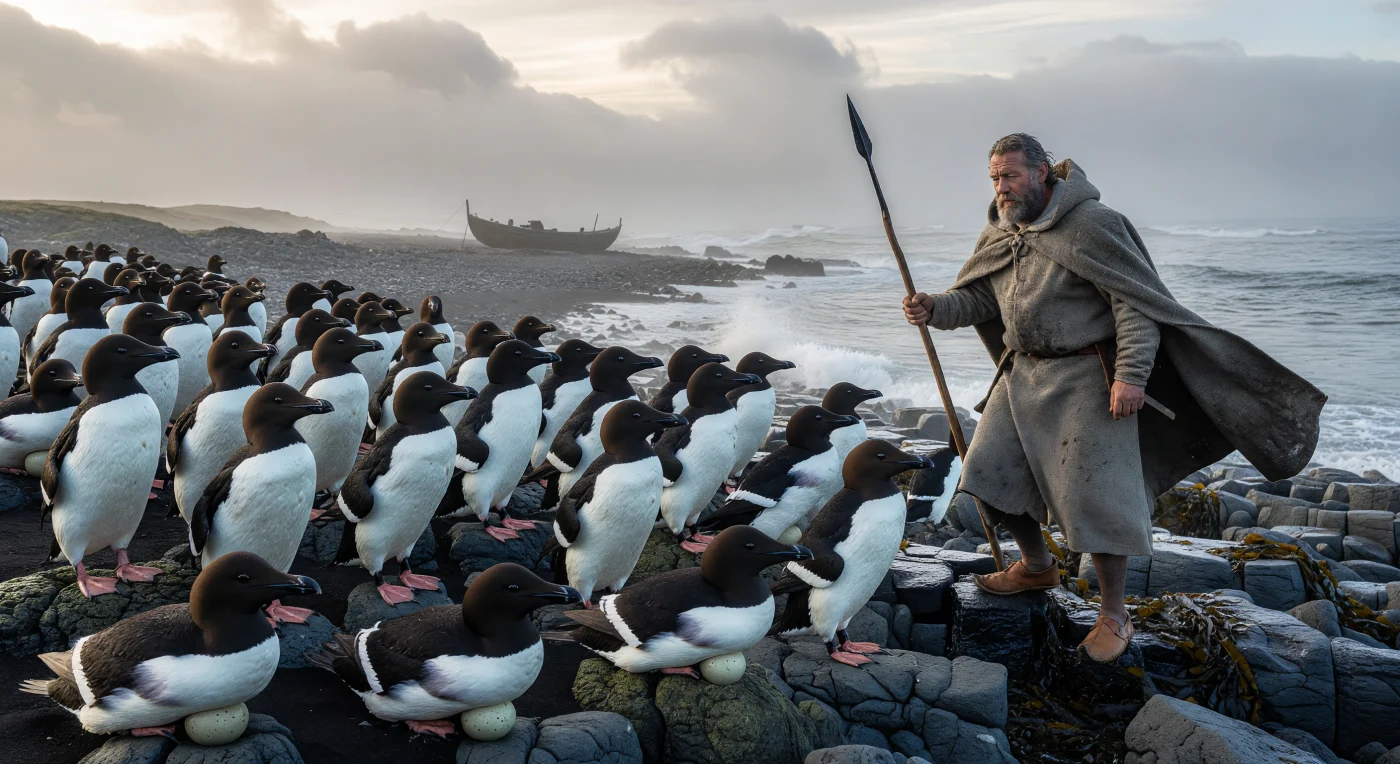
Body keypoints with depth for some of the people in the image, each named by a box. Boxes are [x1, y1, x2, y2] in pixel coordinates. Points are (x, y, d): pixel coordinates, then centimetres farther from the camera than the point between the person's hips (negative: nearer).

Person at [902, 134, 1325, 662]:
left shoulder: (1090, 224, -14)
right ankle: (1037, 567, 33)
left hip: (1083, 379, -7)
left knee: (1093, 498, -7)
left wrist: (1131, 373, -24)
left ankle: (1114, 616, 10)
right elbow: (976, 298, 10)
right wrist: (934, 309, -11)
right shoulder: (999, 235, 7)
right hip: (1022, 372, 7)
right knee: (989, 476, 8)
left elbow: (1134, 300, -16)